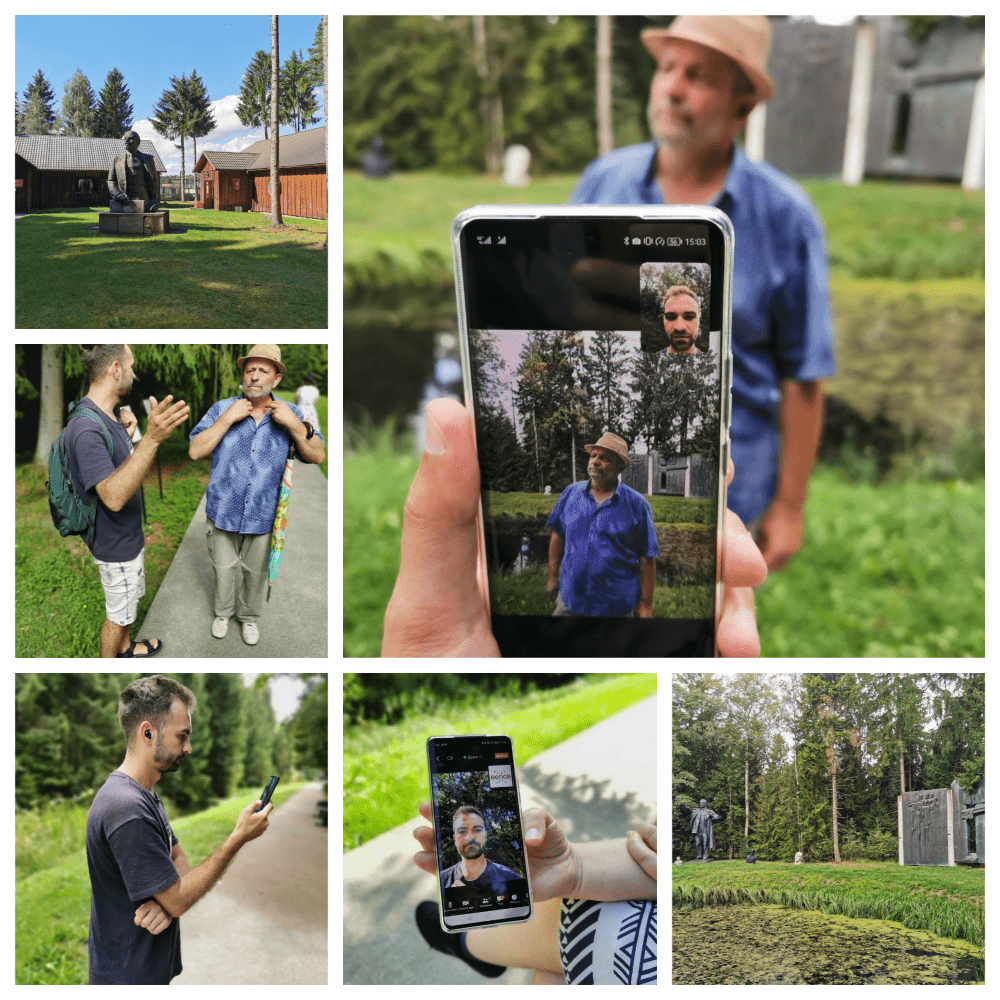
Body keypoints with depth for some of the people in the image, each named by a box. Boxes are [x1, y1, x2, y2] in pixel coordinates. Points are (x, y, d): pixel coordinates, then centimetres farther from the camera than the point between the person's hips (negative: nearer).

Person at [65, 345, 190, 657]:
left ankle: (124, 648, 49)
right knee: (117, 614, 11)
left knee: (128, 603, 28)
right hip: (115, 545, -10)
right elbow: (113, 496, -43)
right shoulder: (85, 429, -33)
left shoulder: (106, 416, 0)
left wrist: (126, 431, 2)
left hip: (128, 536, 10)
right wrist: (151, 440, -53)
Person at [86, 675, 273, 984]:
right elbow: (178, 900, -23)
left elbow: (179, 858, 7)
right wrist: (239, 838, -18)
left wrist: (166, 901, -16)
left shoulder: (145, 795, 7)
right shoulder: (127, 810, -28)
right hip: (129, 974, -9)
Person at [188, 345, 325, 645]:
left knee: (256, 572, 17)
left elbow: (317, 455, -8)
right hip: (223, 511, -1)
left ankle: (249, 616, 40)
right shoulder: (222, 409, -6)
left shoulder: (289, 414, -3)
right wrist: (227, 419, -22)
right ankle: (222, 612, 40)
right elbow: (195, 451, -14)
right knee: (224, 568, 16)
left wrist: (295, 425, -24)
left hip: (263, 516, 1)